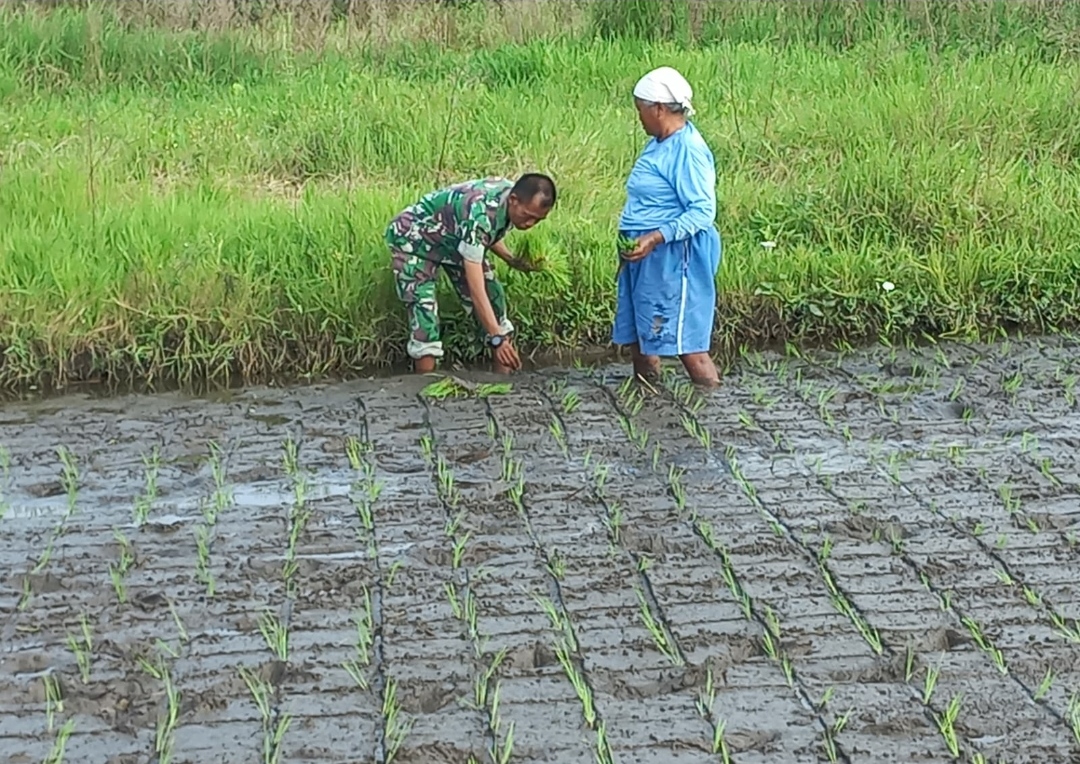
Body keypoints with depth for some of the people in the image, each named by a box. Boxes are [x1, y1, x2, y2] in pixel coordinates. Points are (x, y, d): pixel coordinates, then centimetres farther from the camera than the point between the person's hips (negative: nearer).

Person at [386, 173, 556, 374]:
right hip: (415, 238, -8)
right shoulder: (480, 214, -41)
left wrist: (511, 259, -7)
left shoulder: (512, 194, -16)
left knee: (494, 296, 1)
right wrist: (496, 338, -48)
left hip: (453, 238, 8)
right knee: (424, 312, -20)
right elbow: (475, 287, -43)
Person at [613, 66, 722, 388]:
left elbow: (703, 212, -21)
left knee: (684, 339, -7)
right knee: (639, 334, 15)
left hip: (674, 256, -10)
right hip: (643, 256, 10)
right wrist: (634, 242, 19)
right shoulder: (658, 144, 12)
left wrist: (655, 238, -27)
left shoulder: (688, 149, -17)